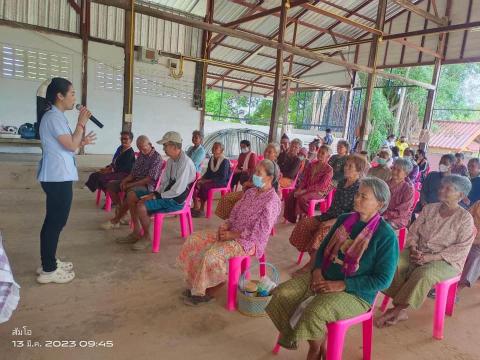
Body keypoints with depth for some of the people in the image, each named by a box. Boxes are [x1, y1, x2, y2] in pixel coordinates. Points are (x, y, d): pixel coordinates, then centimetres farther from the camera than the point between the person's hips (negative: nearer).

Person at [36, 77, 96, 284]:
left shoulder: (56, 116, 17)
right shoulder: (54, 116, -15)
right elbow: (70, 146, -18)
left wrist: (82, 142, 15)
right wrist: (81, 123, -11)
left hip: (57, 176, 11)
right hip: (58, 177, -11)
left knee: (53, 220, 16)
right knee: (56, 222, -4)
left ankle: (49, 263, 27)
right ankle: (48, 270, 6)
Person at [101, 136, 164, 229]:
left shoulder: (157, 157, -14)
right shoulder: (141, 155, 12)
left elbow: (150, 179, -20)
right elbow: (133, 173, 14)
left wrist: (131, 185, -20)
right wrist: (125, 180, -6)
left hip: (147, 185, -9)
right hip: (135, 181, 9)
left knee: (130, 192, -37)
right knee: (110, 185, 3)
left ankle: (115, 221, -20)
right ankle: (121, 210, 0)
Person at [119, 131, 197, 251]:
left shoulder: (185, 163, -23)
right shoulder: (171, 160, 7)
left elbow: (177, 191, -26)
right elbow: (164, 182, 14)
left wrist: (156, 195, -18)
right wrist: (155, 193, -4)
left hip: (176, 200, -10)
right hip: (166, 193, 10)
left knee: (141, 206, -25)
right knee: (131, 196, 6)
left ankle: (146, 237, 1)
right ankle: (137, 233, 14)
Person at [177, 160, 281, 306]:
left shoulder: (272, 200, -17)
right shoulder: (250, 192, 8)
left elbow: (259, 232, -22)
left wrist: (232, 235, -18)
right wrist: (226, 225, -7)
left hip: (249, 241, -8)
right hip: (233, 232, 9)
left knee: (212, 255, -28)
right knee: (194, 239, -3)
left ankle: (205, 291, -1)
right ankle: (196, 284, 8)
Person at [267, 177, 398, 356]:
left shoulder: (386, 236, -13)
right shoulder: (344, 219, 5)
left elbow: (383, 279, -15)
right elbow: (324, 248, 14)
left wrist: (341, 285, -20)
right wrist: (317, 270, -6)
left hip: (356, 293, -6)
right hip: (325, 279, 6)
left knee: (316, 311, -33)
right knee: (282, 293, -12)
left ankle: (317, 348, 3)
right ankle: (317, 346, 5)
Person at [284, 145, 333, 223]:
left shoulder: (329, 169, -9)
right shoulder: (311, 165, 10)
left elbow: (321, 186, -17)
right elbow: (304, 179, 9)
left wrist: (305, 190, -22)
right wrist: (299, 189, -10)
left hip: (319, 192, -6)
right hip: (306, 189, 6)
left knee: (302, 198, -32)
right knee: (290, 195, -17)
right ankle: (291, 217, -6)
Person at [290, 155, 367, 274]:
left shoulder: (359, 188, -13)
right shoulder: (342, 182, 10)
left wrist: (333, 221, -23)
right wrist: (326, 215, 7)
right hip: (331, 216, 8)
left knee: (321, 233, -33)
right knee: (304, 223, -11)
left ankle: (313, 263, -12)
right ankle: (313, 258, -4)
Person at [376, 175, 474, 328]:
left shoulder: (465, 218, -6)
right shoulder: (429, 208, 7)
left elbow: (461, 248, -12)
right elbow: (413, 232, 8)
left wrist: (431, 257, -21)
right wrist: (413, 249, -13)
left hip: (446, 260, -4)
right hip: (419, 253, 4)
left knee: (423, 274, -36)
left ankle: (397, 308, -20)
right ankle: (401, 311, -20)